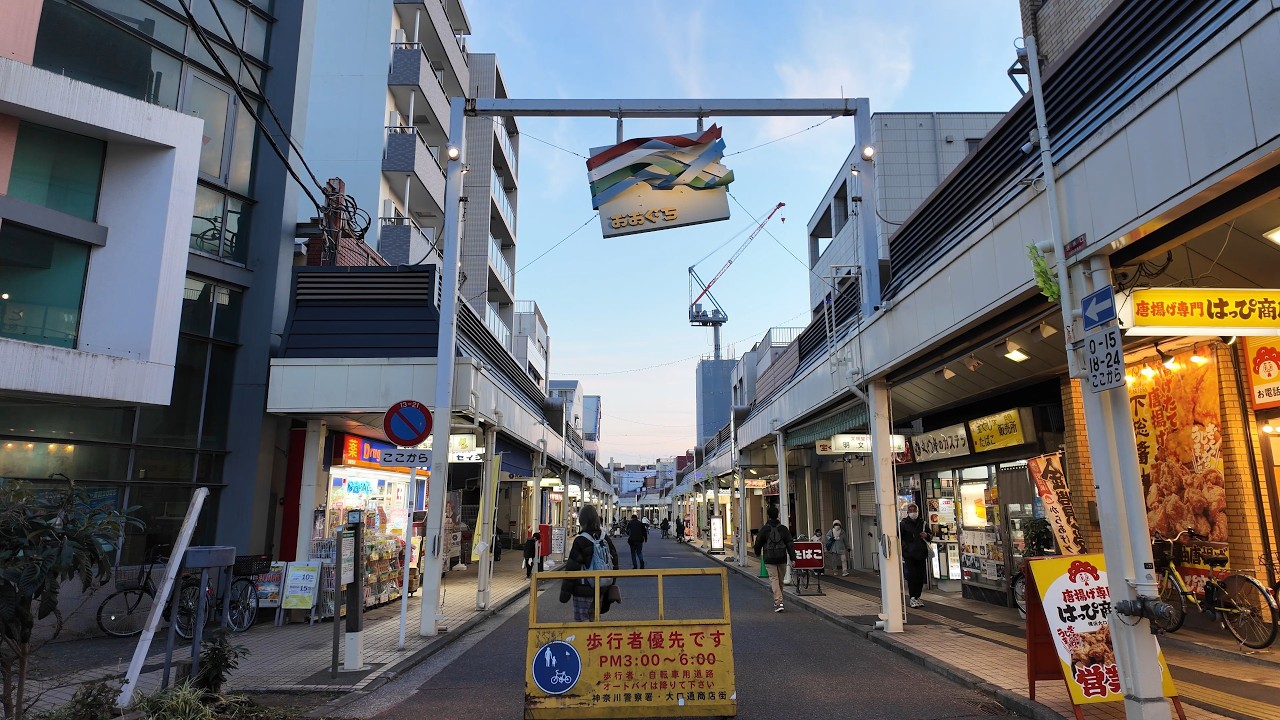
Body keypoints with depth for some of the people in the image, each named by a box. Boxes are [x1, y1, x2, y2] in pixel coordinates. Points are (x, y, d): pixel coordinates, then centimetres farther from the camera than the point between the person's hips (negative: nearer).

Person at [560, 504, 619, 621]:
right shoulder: (605, 539, 4)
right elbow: (614, 561, 12)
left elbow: (571, 569, -15)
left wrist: (565, 591, -10)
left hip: (583, 590, -6)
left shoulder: (580, 541, -16)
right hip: (600, 589, 6)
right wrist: (610, 585, 22)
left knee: (580, 619, 1)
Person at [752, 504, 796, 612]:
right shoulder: (784, 529, 1)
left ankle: (778, 602, -17)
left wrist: (758, 553, 24)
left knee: (774, 579, -3)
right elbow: (790, 544, -3)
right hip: (782, 558, 3)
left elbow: (758, 543, 4)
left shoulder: (764, 529, -5)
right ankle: (778, 601, 28)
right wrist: (793, 558, -2)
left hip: (769, 559, -2)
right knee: (780, 580, 15)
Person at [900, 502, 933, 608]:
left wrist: (927, 535, -4)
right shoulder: (903, 524, 0)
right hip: (909, 554, -4)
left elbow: (931, 535, 20)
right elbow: (898, 538, -1)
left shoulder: (923, 523, 10)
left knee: (920, 576, 5)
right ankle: (912, 598, 0)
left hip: (921, 554, 4)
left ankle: (917, 597, 18)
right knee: (911, 575, -8)